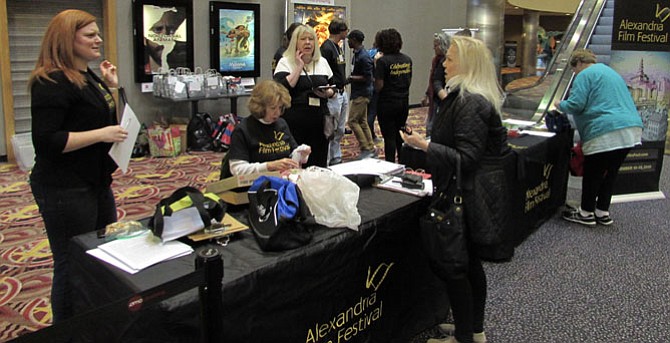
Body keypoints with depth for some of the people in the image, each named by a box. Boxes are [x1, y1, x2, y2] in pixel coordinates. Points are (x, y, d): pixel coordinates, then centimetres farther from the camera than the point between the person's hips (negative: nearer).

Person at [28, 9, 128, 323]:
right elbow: (45, 140, -23)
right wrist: (102, 134, -24)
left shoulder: (89, 77, 12)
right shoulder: (52, 82, -16)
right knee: (73, 266, 1)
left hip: (96, 183, 10)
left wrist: (112, 88, 13)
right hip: (65, 190, -10)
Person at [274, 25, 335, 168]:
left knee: (319, 164, 7)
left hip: (320, 121, 4)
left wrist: (327, 93, -4)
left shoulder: (322, 62, 14)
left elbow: (333, 88, 19)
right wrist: (299, 67, -12)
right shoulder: (285, 62, 1)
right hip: (295, 122, -4)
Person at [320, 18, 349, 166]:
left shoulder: (338, 47, 16)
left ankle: (336, 159, 25)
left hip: (342, 93, 10)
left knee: (340, 130, 15)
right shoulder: (326, 48, -14)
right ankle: (325, 163, 2)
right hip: (333, 94, -10)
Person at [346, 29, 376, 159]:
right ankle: (371, 149, 18)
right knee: (362, 122, 12)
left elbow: (367, 77, -19)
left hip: (362, 93, -10)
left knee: (352, 121, -9)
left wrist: (351, 78, -15)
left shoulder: (363, 57, -18)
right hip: (359, 93, 10)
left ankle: (366, 149, -4)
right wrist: (350, 78, 7)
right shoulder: (357, 54, 12)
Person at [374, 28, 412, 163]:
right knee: (401, 136, 17)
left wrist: (376, 64, -9)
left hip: (387, 103, -6)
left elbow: (378, 87, -16)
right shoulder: (407, 59, 4)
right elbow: (409, 82, 13)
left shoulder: (383, 61, -16)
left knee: (389, 137, 2)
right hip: (404, 102, 6)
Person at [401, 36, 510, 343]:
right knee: (470, 262, 19)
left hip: (460, 197, -11)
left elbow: (467, 158, -25)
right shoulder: (470, 97, 12)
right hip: (471, 194, 11)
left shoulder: (471, 103, -21)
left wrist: (425, 145, -27)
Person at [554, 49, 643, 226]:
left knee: (592, 173, 2)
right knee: (610, 173, 15)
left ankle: (586, 213, 12)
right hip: (631, 130, 9)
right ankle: (603, 212, 22)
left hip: (605, 133, -9)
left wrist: (560, 105, 9)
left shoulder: (585, 75, -2)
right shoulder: (610, 72, 28)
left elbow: (576, 104, -11)